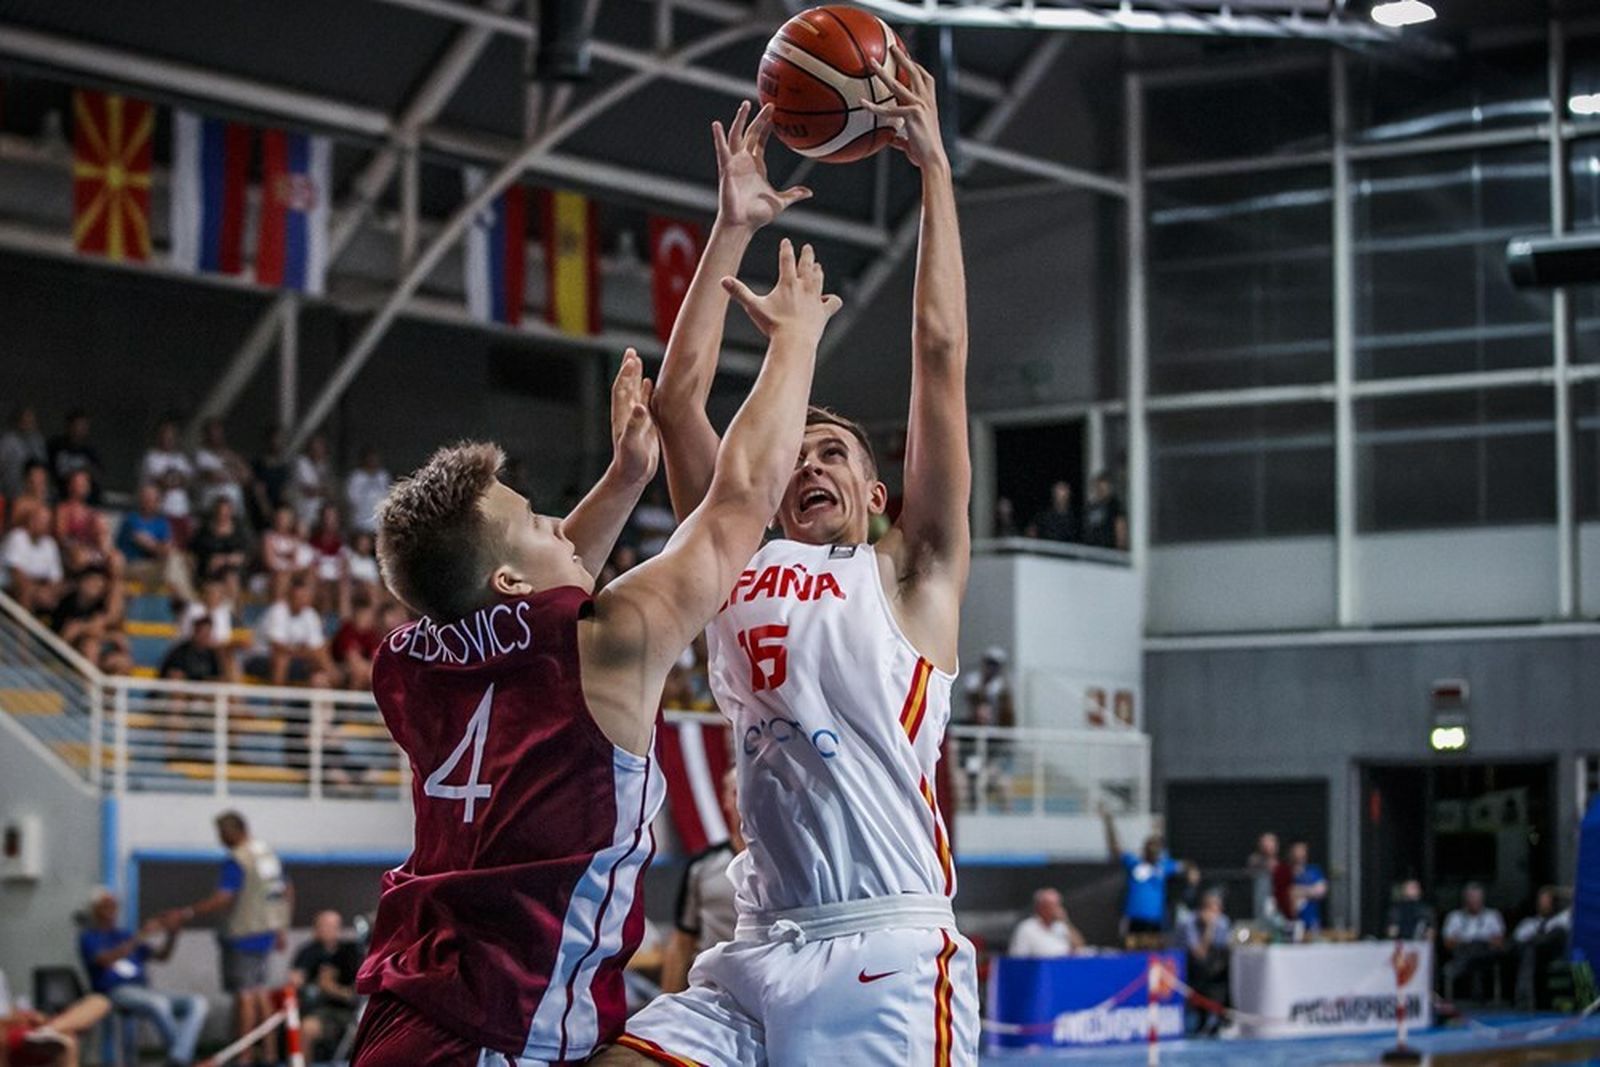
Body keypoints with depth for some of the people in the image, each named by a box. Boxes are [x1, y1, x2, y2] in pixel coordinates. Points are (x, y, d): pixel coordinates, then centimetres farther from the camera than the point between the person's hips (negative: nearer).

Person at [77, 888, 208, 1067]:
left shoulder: (125, 934, 27)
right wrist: (141, 937, -23)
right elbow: (106, 960, -15)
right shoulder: (89, 937, 7)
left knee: (198, 1002, -16)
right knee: (159, 1003, -38)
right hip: (116, 992, -7)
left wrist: (172, 935, 3)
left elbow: (161, 957, 23)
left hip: (144, 991, 7)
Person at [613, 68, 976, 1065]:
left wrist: (935, 171, 8)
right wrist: (734, 227, 19)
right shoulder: (738, 568, 21)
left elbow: (941, 357, 6)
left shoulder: (909, 573, 11)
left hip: (892, 955, -4)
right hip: (757, 955, 4)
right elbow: (679, 397, 18)